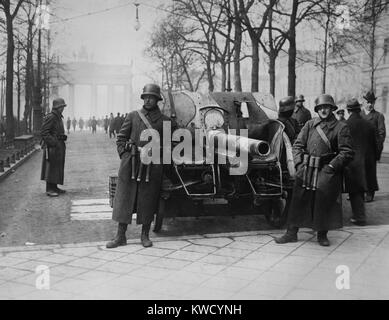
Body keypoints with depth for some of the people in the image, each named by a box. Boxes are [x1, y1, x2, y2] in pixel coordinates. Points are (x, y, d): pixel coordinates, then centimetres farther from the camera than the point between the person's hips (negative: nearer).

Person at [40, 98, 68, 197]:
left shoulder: (58, 117, 17)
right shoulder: (50, 117, -14)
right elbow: (43, 132, -18)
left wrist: (64, 137, 11)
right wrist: (54, 143, -22)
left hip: (58, 146, 10)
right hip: (52, 147, -10)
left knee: (58, 167, 12)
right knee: (51, 167, -7)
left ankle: (54, 187, 20)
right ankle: (49, 189, -4)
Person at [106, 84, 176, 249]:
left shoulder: (164, 121, 8)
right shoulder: (133, 116, 10)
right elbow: (121, 138, 12)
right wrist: (125, 155, 1)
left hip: (152, 165, 0)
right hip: (131, 164, 1)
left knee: (148, 200, 4)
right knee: (124, 198, 1)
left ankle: (145, 235, 18)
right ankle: (120, 236, 9)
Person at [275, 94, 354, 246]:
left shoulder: (341, 127, 1)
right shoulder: (309, 125, 10)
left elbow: (347, 152, -3)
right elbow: (297, 145, 11)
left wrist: (332, 166, -11)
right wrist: (299, 163, -3)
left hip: (327, 171, -3)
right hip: (306, 170, 3)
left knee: (324, 203, 1)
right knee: (298, 201, 4)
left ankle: (322, 235, 18)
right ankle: (291, 233, 14)